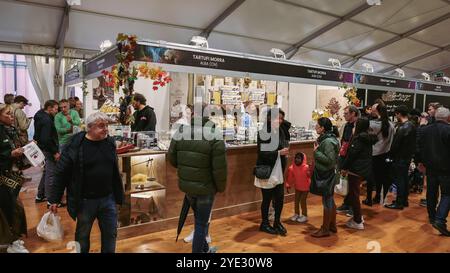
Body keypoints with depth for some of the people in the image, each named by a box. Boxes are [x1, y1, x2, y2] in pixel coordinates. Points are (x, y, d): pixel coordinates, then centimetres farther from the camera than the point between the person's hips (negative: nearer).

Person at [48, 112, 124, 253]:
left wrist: (118, 194, 15)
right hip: (85, 200, -3)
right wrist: (54, 199, -8)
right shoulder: (75, 145, -13)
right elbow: (61, 173, -9)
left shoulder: (110, 142, 0)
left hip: (108, 199, 3)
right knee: (82, 235, 16)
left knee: (110, 234, 13)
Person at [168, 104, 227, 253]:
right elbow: (220, 168, -19)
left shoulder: (180, 132, -6)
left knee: (199, 218, 26)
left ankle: (204, 248, 44)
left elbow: (172, 158, 1)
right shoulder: (215, 137, -20)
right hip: (205, 187, -5)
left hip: (186, 185, 5)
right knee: (201, 223, 11)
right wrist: (221, 187, -2)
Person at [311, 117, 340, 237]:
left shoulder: (328, 142, -21)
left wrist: (316, 152, -21)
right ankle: (332, 225, 33)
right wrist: (317, 150, 2)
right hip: (325, 174, 10)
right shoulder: (324, 139, 7)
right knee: (330, 200, 19)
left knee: (327, 201, 1)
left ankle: (325, 229, 13)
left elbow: (329, 160, -26)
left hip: (327, 175, -10)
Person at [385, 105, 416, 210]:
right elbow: (413, 143, 13)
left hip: (400, 158, -9)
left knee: (399, 180, -2)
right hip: (408, 157, 9)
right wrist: (410, 153, 16)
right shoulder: (411, 125, 8)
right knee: (405, 178, 17)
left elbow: (395, 144, -20)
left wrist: (391, 155, -8)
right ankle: (404, 200, 27)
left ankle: (399, 203, 5)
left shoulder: (402, 128, -21)